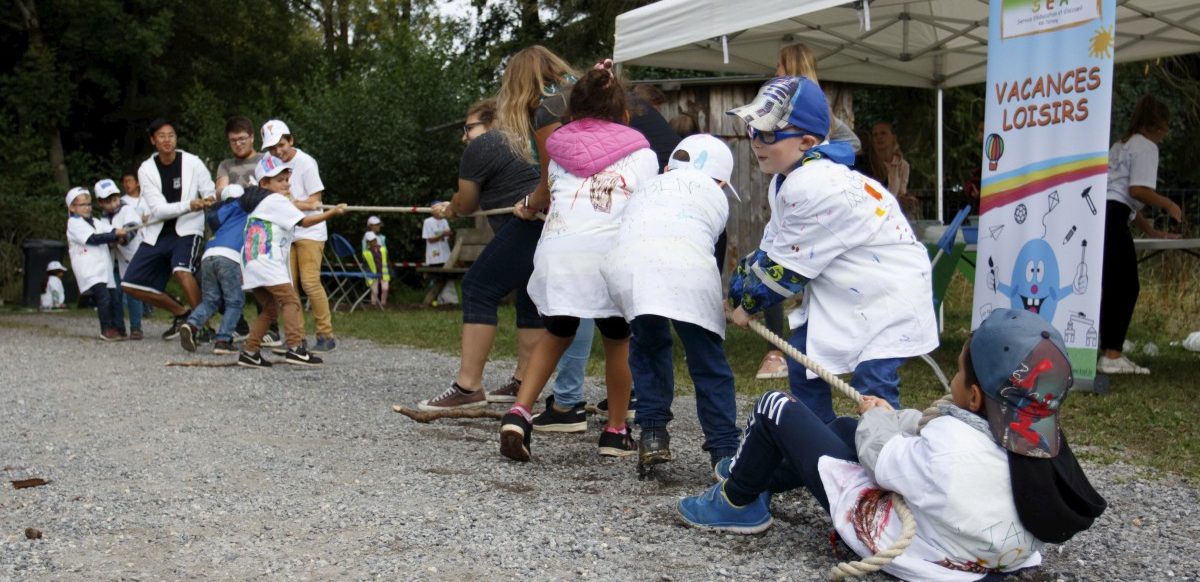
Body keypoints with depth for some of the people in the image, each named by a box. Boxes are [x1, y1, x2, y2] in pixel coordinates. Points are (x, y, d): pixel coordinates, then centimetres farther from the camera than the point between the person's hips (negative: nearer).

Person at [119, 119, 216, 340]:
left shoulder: (192, 162, -7)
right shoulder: (146, 169, -3)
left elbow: (211, 195, -1)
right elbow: (158, 209, -13)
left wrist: (208, 201, -26)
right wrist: (189, 205, -28)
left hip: (187, 230, -4)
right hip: (158, 233, 4)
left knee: (182, 270, -33)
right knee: (130, 285, 1)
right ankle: (181, 313, 18)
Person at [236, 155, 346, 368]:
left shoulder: (259, 202, 25)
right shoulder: (276, 201, -3)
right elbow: (304, 221, -10)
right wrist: (332, 212, -11)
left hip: (251, 263, 10)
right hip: (266, 261, -10)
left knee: (270, 308, 14)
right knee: (290, 299, -14)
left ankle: (249, 352, 13)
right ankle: (294, 349, -24)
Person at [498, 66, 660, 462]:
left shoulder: (560, 148, 24)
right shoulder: (641, 153, 18)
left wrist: (528, 206, 58)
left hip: (556, 250, 2)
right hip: (610, 252, -2)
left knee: (557, 334, 24)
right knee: (618, 339, 20)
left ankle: (520, 412, 10)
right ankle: (616, 432, 25)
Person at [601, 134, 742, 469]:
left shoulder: (646, 189, 39)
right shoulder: (716, 197, 32)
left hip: (626, 263, 2)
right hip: (687, 265, -2)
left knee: (648, 344, 26)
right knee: (708, 363, 11)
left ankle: (652, 434, 22)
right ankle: (724, 451, 11)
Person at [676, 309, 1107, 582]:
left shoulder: (953, 443, -39)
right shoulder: (1044, 445, -20)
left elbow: (884, 461, -19)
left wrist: (877, 418, 1)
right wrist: (896, 419, 5)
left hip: (880, 524, -7)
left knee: (776, 408, 3)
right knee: (846, 427, 30)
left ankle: (737, 500, 27)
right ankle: (761, 477, 48)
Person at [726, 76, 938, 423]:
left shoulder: (815, 187, -29)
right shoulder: (789, 179, 2)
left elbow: (786, 269, -21)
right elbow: (771, 250, 11)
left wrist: (748, 304, -6)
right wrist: (736, 292, 6)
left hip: (890, 290, -10)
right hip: (842, 292, 10)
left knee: (872, 384, -18)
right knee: (804, 364, 11)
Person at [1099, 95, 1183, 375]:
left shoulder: (1120, 146, 28)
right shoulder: (1146, 146, -1)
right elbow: (1138, 190, -14)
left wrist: (1152, 231, 29)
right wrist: (1168, 205, 2)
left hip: (1097, 213, 9)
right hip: (1111, 218, -9)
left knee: (1115, 288, 10)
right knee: (1126, 287, -6)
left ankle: (1109, 352, 9)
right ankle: (1112, 355, -10)